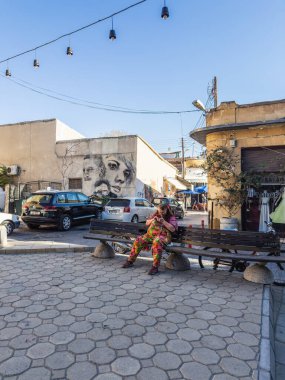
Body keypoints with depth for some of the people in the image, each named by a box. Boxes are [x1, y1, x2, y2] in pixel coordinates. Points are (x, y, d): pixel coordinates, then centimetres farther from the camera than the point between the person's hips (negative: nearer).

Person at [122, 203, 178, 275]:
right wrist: (152, 220, -1)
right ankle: (130, 261, -4)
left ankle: (155, 267, -37)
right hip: (151, 234, 6)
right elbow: (147, 223, 20)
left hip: (163, 236, -5)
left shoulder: (171, 218, 2)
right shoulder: (156, 214, 17)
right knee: (138, 240, -16)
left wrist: (164, 222, -18)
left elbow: (173, 229, -11)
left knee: (156, 242, -40)